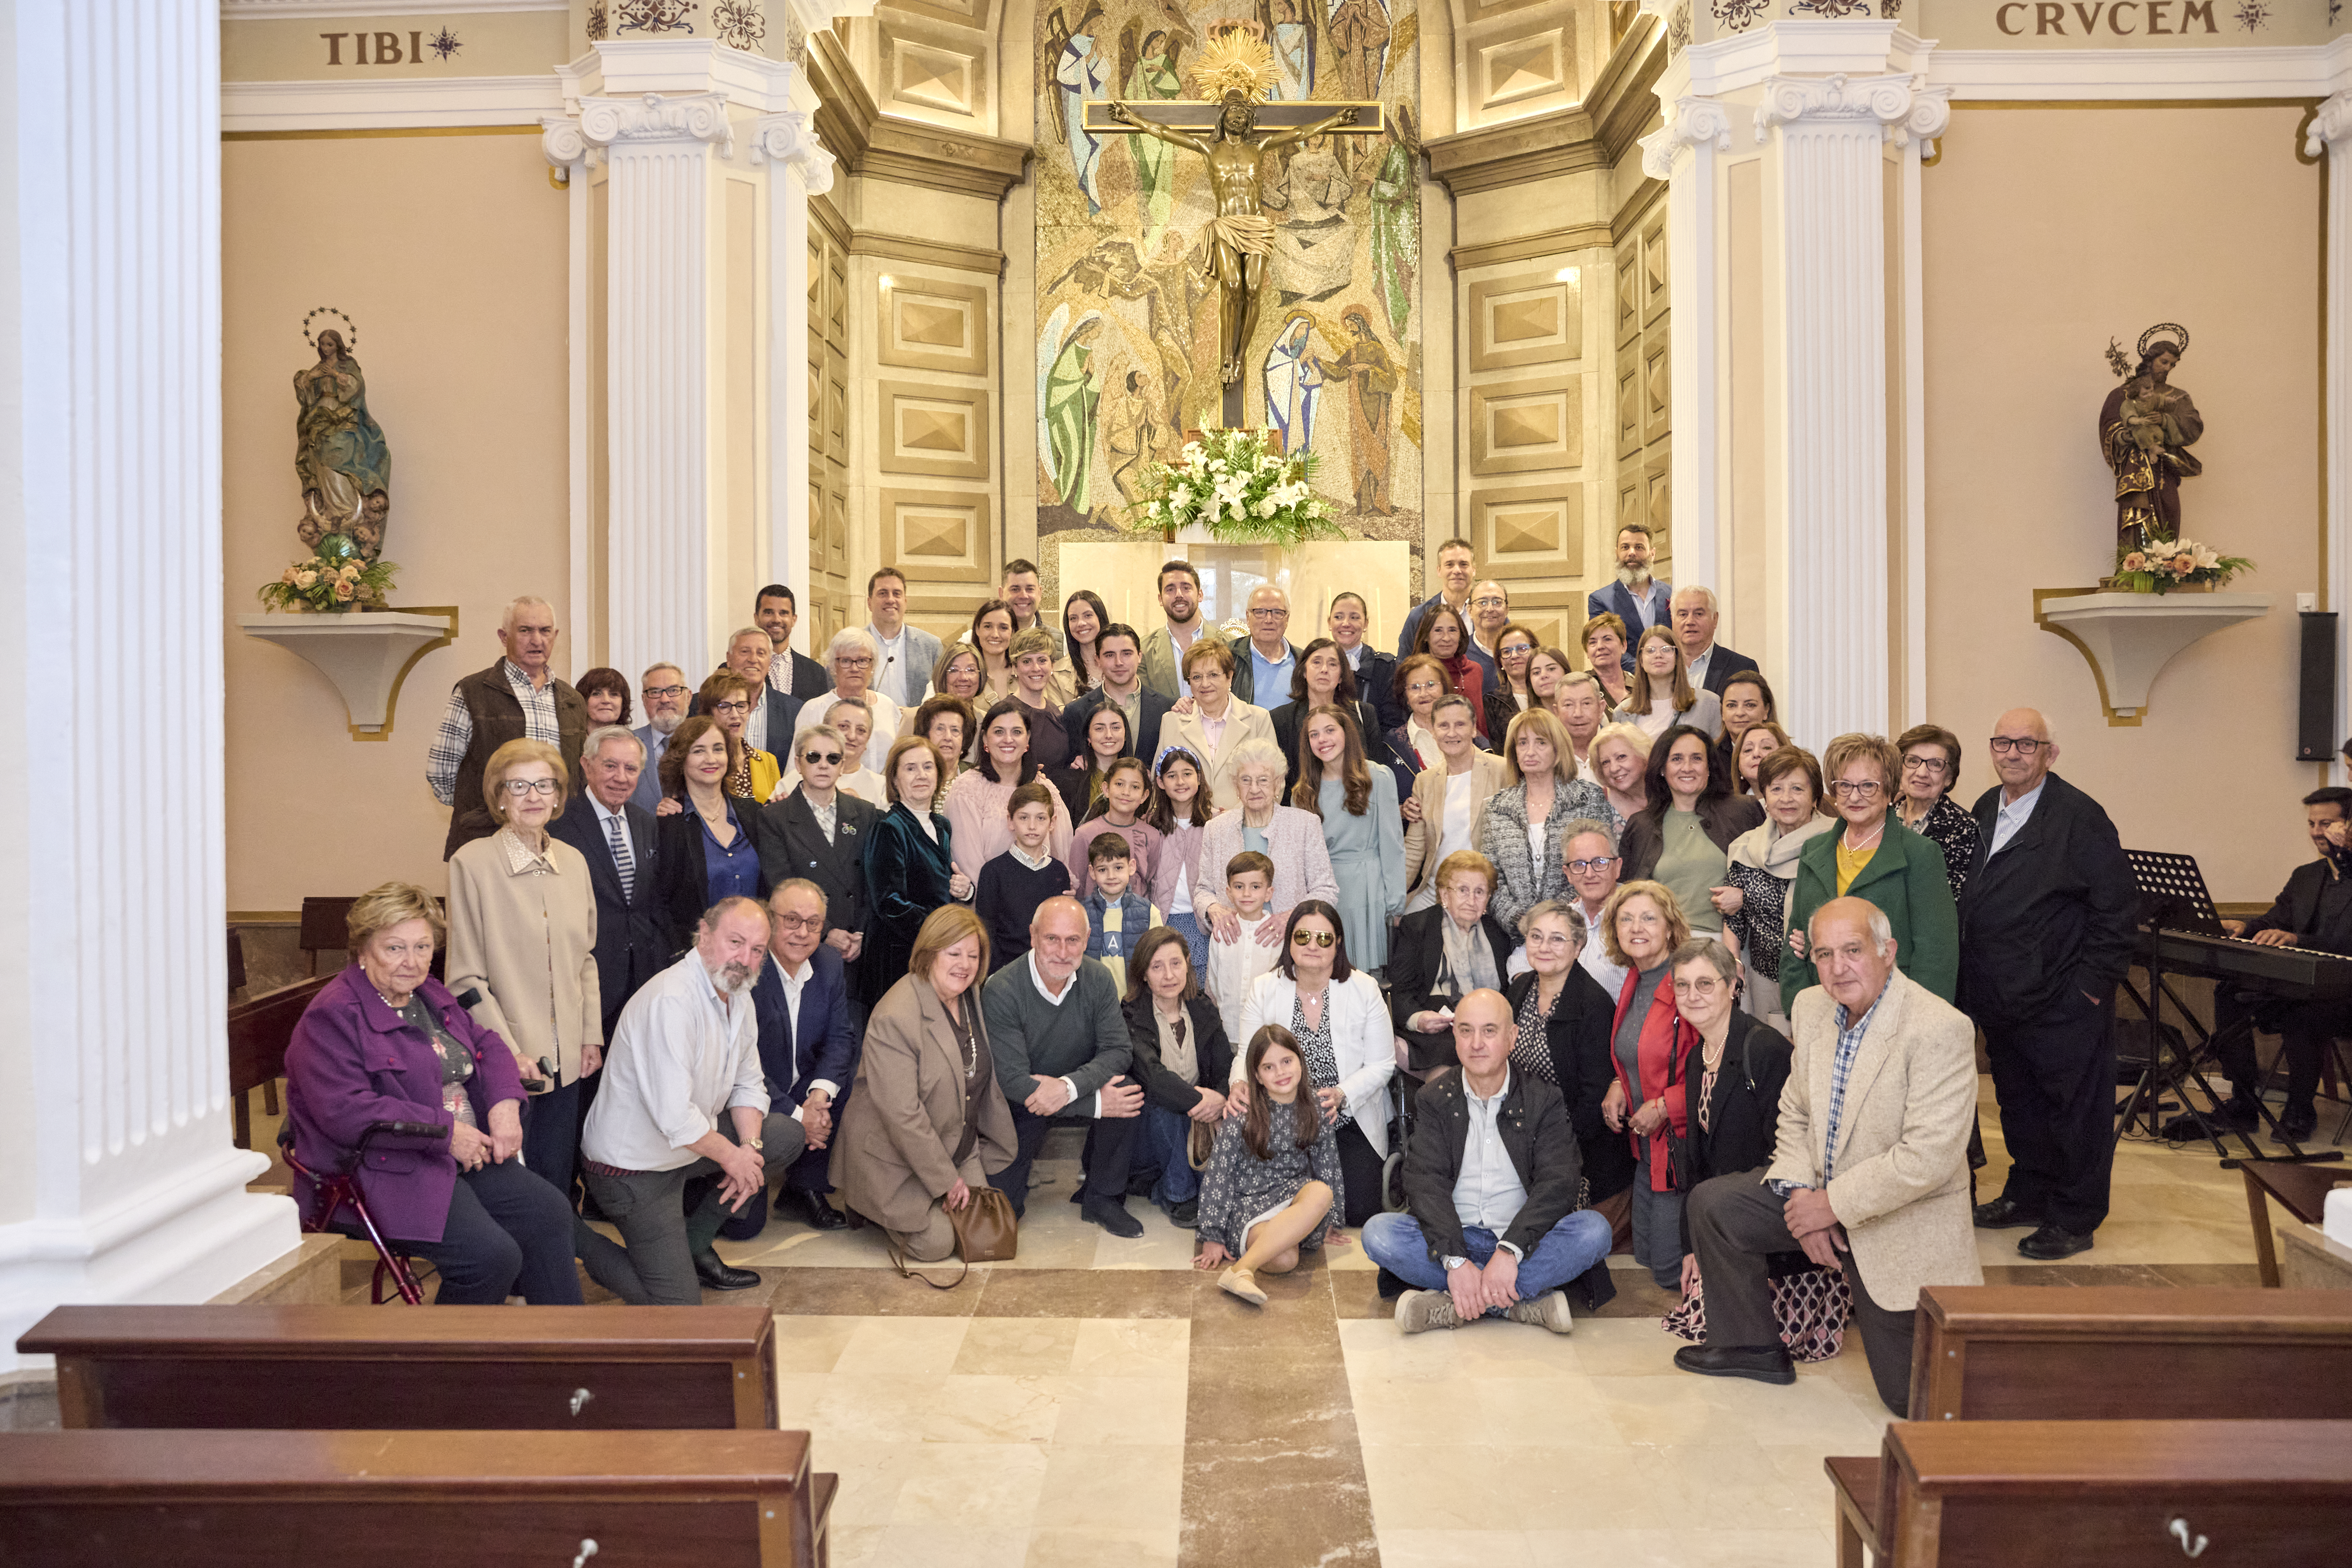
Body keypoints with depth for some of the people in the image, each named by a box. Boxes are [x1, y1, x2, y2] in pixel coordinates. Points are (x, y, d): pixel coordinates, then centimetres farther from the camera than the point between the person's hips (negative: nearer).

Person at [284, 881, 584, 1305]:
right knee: (491, 1256, -23)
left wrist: (505, 1103, -2)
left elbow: (484, 1043, 20)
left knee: (550, 1213, -6)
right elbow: (345, 1111, -22)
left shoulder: (428, 994, 15)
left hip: (463, 1154, 8)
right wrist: (446, 1131, -20)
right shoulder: (333, 1016, -13)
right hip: (383, 1172, -8)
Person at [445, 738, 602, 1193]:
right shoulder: (472, 862, -9)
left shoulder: (573, 861, 8)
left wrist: (592, 1036, 9)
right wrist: (509, 1051, -12)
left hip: (566, 1057, 5)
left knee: (557, 1182, 11)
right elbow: (465, 977, -8)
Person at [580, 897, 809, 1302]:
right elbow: (675, 1116, -31)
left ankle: (694, 1243, 12)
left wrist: (751, 1147, -9)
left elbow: (749, 1083, 8)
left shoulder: (738, 995, 2)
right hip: (635, 1167, -9)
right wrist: (731, 1157, -17)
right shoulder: (671, 1000, -29)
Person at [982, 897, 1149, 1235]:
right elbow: (1012, 1080, -25)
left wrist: (1069, 1086, -35)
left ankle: (1102, 1198, -6)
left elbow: (1116, 1051, -16)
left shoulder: (1098, 980, -10)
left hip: (1081, 1087, 3)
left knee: (1127, 1091, -27)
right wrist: (1096, 1102, -30)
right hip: (1023, 1103, -3)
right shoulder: (1001, 991, -23)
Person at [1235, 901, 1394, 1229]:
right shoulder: (1264, 989, -1)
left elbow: (1383, 1064, -3)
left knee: (1359, 1215, -12)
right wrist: (1240, 1085, -23)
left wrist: (1343, 1095, -20)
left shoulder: (1364, 989, -5)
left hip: (1350, 1124, 0)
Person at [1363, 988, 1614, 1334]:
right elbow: (1426, 1184, -8)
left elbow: (1557, 1184, -11)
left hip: (1523, 1243, 0)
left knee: (1594, 1230, -28)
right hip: (1453, 1241, 1)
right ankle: (1526, 1302, -28)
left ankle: (1449, 1306, -30)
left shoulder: (1545, 1101, 2)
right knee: (1378, 1231, -26)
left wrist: (1510, 1252, -26)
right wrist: (1456, 1261, -25)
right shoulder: (1435, 1101, 5)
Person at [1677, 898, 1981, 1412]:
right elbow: (1795, 1112, 8)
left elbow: (1930, 1157, -27)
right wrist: (1800, 1193, -8)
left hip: (1900, 1224, -6)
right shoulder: (1812, 1008, -1)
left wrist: (1833, 1204, -21)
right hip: (1820, 1193, 7)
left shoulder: (1940, 1029, -25)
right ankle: (1754, 1347, 16)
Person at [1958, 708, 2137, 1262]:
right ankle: (2030, 1196, 33)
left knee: (2075, 1107, 3)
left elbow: (2117, 906, -13)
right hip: (2000, 998, 7)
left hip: (2061, 1001, -7)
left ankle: (2075, 1219, 15)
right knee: (2018, 1102, 18)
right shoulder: (1985, 810, 10)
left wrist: (2092, 983, -14)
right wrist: (1976, 979, 13)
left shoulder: (2080, 816, -11)